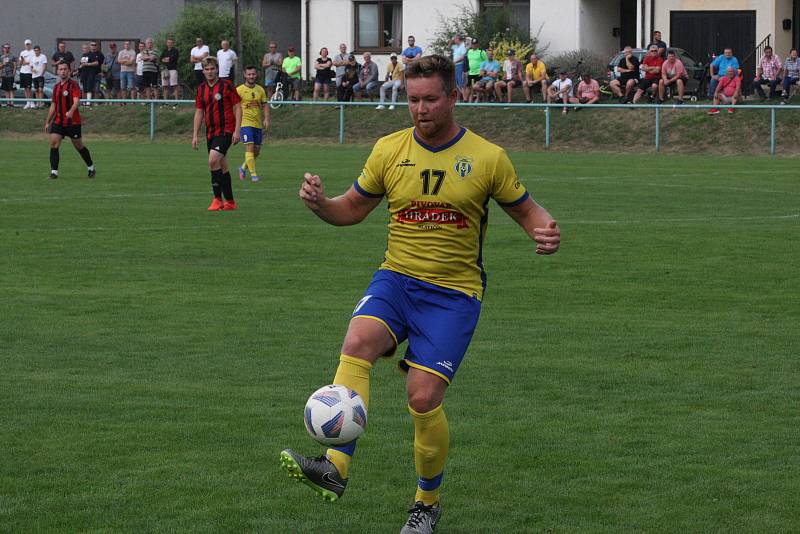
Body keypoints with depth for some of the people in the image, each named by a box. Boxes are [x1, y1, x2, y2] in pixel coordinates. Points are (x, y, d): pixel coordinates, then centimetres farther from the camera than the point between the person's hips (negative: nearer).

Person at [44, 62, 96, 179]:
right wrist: (48, 122, 20)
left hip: (73, 122, -5)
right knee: (53, 143, -11)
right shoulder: (56, 87, 12)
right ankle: (54, 171, -10)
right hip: (58, 121, 5)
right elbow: (53, 106, 20)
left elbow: (76, 101, -22)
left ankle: (91, 168, 26)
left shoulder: (73, 85, -8)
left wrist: (71, 111, -41)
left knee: (78, 146, 6)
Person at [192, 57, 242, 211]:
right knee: (222, 167, 9)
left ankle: (218, 199, -17)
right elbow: (199, 112, 15)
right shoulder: (201, 89, 10)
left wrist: (237, 131, -13)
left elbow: (237, 108, -5)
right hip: (210, 133, 6)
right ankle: (230, 202, 16)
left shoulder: (227, 86, -6)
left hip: (226, 130, -6)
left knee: (213, 159, -22)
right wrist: (195, 135, 10)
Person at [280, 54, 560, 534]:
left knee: (424, 398, -12)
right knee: (358, 341, -29)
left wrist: (547, 233, -16)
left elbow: (526, 210, 7)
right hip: (396, 278, 2)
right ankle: (336, 468, -38)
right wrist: (320, 204, -8)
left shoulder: (487, 157, -2)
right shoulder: (390, 150, 5)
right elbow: (353, 209, 15)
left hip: (454, 293, -2)